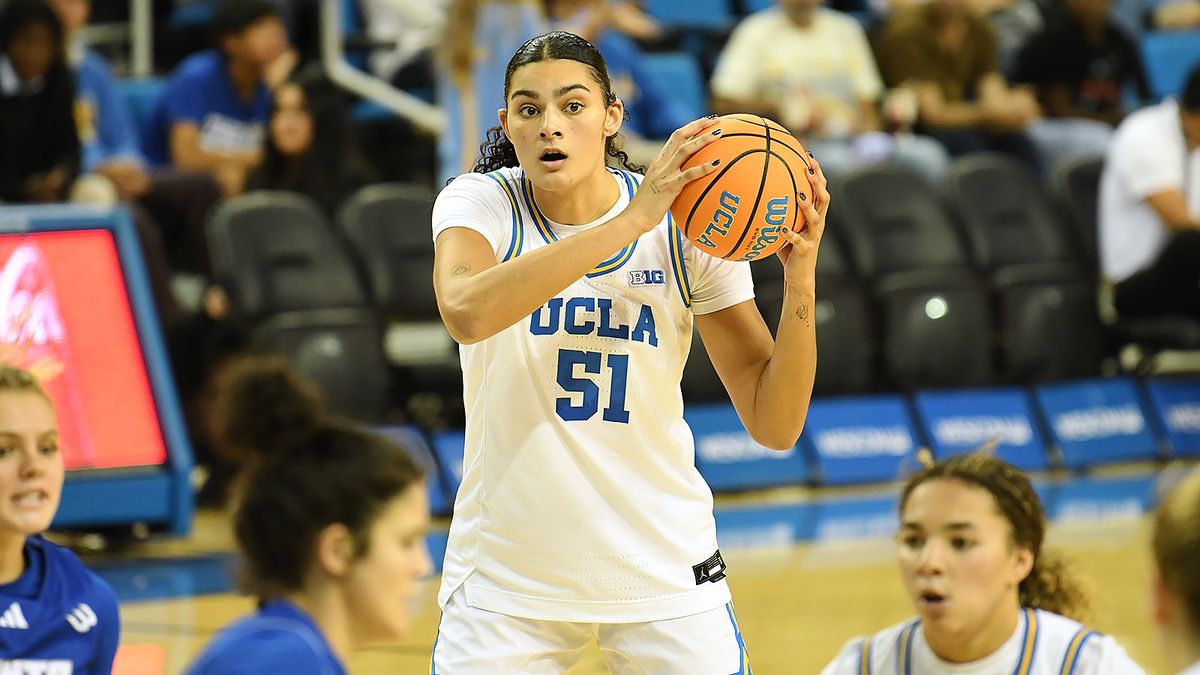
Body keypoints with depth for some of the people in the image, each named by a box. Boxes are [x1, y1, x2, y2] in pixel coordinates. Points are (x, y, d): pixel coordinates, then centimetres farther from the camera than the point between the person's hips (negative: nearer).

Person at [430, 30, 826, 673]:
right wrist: (633, 219, -36)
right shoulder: (479, 203, -8)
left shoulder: (686, 224, -6)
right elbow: (467, 312, -34)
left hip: (661, 567, 1)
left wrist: (800, 277, -22)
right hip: (507, 568, -1)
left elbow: (774, 425, -7)